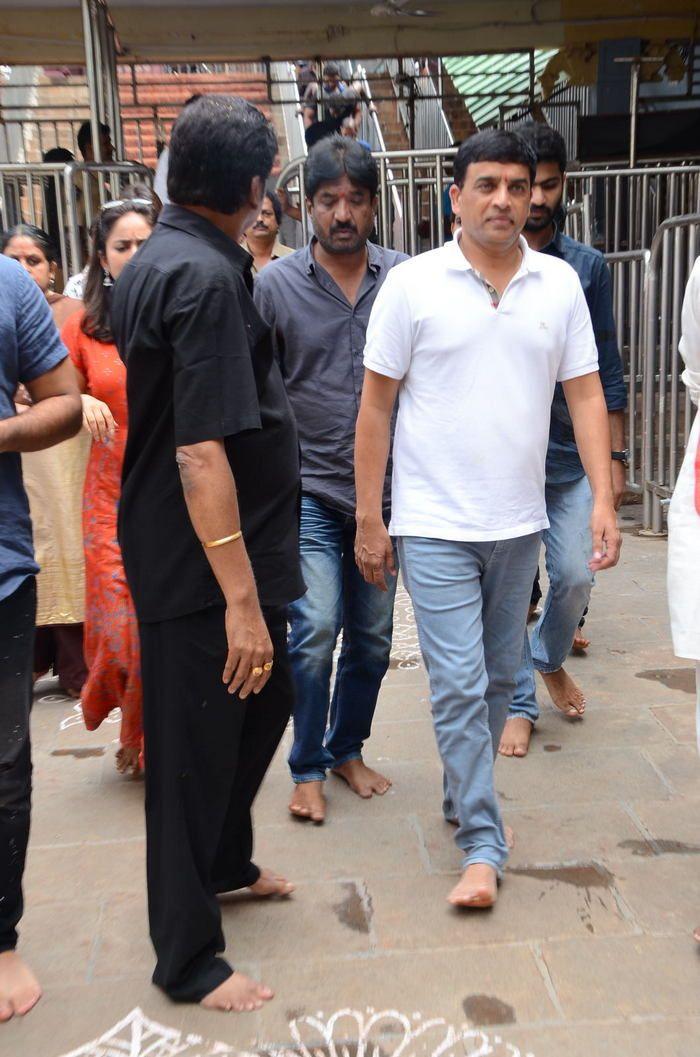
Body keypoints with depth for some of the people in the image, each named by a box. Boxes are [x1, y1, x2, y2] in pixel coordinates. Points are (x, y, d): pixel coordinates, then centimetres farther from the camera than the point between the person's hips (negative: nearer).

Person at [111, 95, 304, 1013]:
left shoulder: (155, 261, 10)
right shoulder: (207, 278, -21)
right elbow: (201, 454, -27)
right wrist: (240, 600, -26)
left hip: (174, 551, 10)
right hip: (204, 567, -10)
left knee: (265, 702, 25)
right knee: (197, 747, 5)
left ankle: (224, 862, 47)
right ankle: (189, 960, 25)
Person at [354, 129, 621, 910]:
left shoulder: (559, 284, 3)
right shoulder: (413, 284, -6)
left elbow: (585, 395, 4)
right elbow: (376, 407, -4)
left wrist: (603, 499, -6)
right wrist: (369, 521, -6)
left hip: (519, 524, 4)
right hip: (436, 525, -4)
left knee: (498, 678, 16)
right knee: (459, 686, -4)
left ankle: (462, 794, 38)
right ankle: (482, 845, 8)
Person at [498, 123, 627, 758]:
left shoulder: (587, 267, 4)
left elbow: (606, 370, 6)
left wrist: (615, 456, 4)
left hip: (571, 457, 2)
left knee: (575, 577, 3)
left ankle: (550, 658, 35)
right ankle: (519, 703, 23)